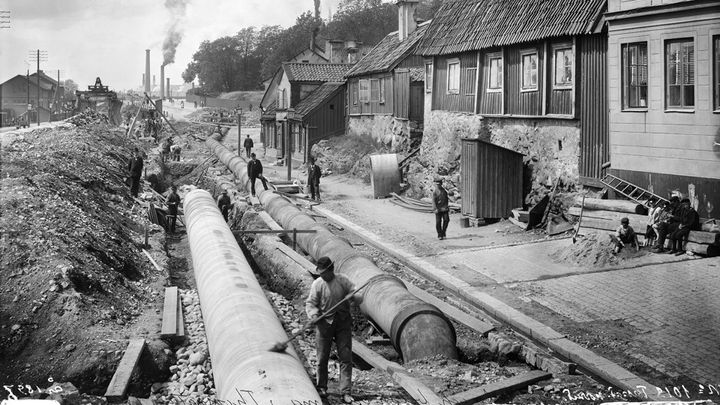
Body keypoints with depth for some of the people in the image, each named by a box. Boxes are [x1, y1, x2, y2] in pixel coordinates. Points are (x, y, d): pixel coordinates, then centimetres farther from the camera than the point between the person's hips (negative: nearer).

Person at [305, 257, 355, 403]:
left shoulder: (342, 280, -2)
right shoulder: (317, 284, -6)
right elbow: (310, 303, -5)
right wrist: (313, 314, -24)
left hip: (343, 323, 1)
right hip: (324, 323, -1)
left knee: (346, 358, -2)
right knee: (322, 358, 7)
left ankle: (345, 392, 2)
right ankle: (322, 387, 28)